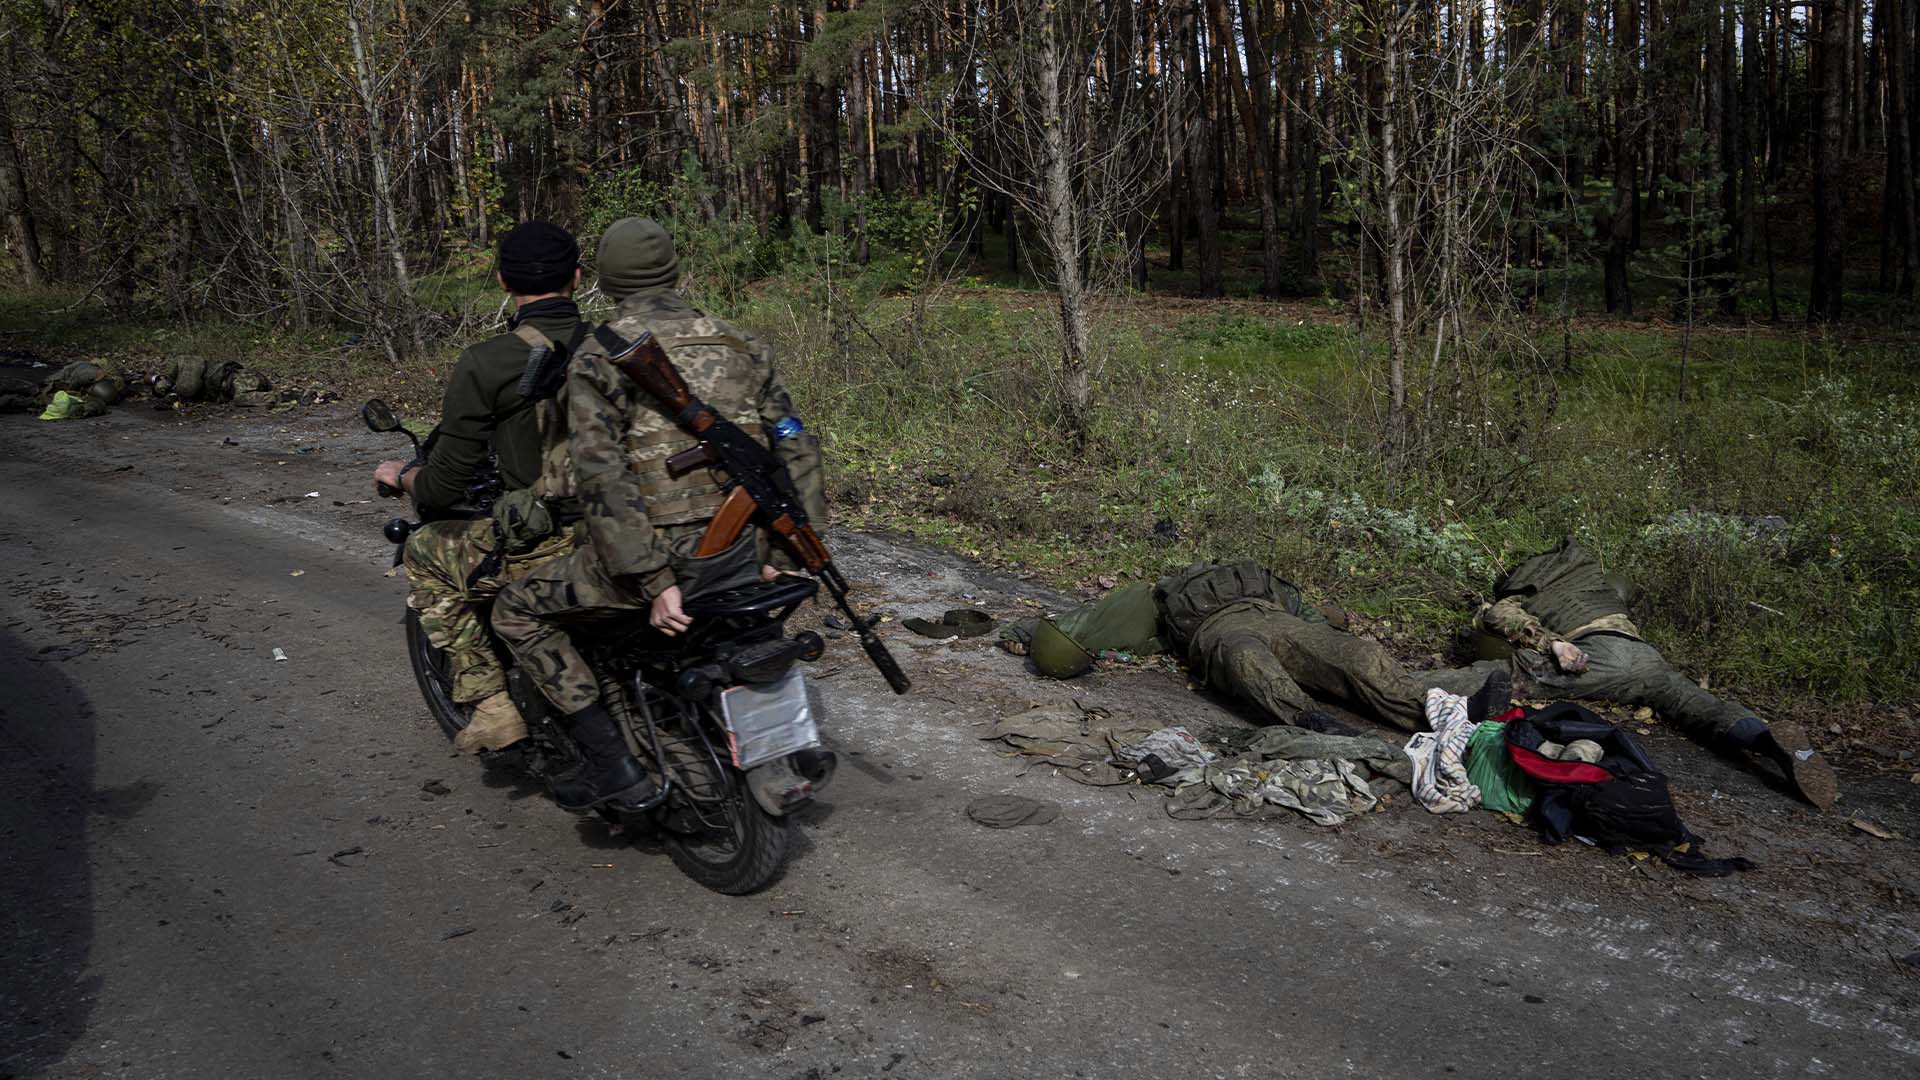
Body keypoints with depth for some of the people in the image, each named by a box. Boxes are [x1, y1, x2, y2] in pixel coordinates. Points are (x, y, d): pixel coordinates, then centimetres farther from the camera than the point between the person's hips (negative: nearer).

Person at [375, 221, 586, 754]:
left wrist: (402, 476, 18)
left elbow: (443, 489, -7)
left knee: (424, 551, 22)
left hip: (544, 551, -5)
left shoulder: (483, 365, -11)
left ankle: (493, 707, 18)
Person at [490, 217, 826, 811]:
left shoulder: (597, 358, -4)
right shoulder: (739, 345, 10)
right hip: (741, 551, 6)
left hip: (660, 550, -5)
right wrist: (781, 554, 11)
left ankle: (611, 762, 6)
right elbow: (795, 446, 8)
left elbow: (602, 478, -16)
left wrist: (654, 582, -16)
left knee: (518, 612, 14)